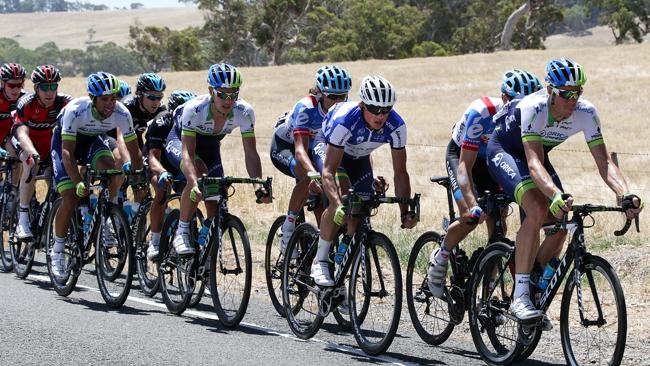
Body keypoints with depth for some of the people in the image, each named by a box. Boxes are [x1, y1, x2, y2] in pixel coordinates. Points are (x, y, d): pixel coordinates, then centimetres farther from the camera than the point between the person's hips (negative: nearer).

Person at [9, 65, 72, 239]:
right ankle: (23, 219, -32)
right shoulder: (26, 103, -28)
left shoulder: (64, 101, -20)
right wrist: (33, 153, -58)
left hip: (49, 143, 3)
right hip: (26, 141, -3)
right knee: (31, 164, -34)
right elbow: (22, 133, -39)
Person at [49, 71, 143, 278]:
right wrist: (78, 183, -48)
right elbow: (67, 152, -37)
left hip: (93, 140, 3)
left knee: (108, 166, -32)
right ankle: (57, 251, 4)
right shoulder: (75, 111, -36)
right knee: (71, 199, -15)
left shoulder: (121, 114, -27)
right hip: (65, 140, -3)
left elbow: (134, 151, -18)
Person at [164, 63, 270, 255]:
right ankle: (182, 232, -21)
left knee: (215, 199, -9)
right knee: (198, 173, -34)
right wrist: (195, 185, -59)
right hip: (180, 140, -4)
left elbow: (250, 153, -27)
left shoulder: (244, 112, -29)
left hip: (210, 145, 4)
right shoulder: (195, 109, -38)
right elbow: (187, 152, -43)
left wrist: (259, 184, -43)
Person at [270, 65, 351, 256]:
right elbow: (300, 149, -45)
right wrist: (314, 173, -63)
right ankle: (288, 228, -19)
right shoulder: (306, 108, -35)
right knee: (308, 178, -33)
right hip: (283, 147, -5)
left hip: (313, 149, 6)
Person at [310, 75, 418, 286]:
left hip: (359, 157, 4)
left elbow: (400, 172, -22)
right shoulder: (344, 120, -42)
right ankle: (320, 261, -12)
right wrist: (339, 205, -58)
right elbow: (328, 171, -44)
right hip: (328, 148, -4)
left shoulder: (396, 126, -30)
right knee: (338, 205, -27)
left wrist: (405, 212, -32)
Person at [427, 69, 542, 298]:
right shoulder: (481, 113, -37)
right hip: (461, 154, -4)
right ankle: (440, 257, 4)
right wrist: (473, 204, -49)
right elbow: (466, 164, -36)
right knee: (470, 217, -24)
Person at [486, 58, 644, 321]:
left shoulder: (586, 113, -23)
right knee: (538, 211, -29)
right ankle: (520, 297, -26)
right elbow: (534, 164, -46)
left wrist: (625, 194, -43)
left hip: (533, 153, 6)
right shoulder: (533, 108, -37)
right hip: (503, 151, -6)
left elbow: (603, 160, -25)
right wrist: (557, 196, -63)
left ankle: (537, 294, 13)